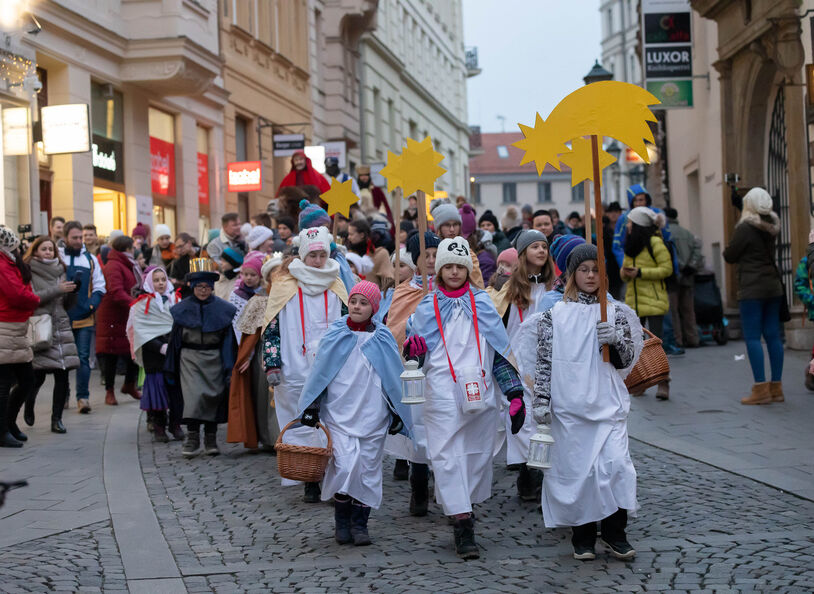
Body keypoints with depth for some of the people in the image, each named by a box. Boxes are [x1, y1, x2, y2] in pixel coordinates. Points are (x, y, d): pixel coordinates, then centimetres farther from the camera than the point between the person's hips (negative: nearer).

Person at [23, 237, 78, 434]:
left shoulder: (60, 271, 17)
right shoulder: (29, 271, 1)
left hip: (61, 327, 5)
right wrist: (57, 290, -15)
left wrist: (72, 291, -1)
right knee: (38, 375, -7)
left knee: (62, 375, -3)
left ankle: (57, 418, 5)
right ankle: (28, 406, 22)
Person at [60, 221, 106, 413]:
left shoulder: (90, 259, 10)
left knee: (83, 357, -2)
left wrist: (92, 305, -4)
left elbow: (99, 287, 12)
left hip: (85, 318, 1)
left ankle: (83, 397, -1)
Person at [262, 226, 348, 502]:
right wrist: (272, 364, -5)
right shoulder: (285, 287, 3)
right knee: (302, 425, 0)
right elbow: (272, 328, 4)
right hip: (296, 372, -1)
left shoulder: (336, 288, 11)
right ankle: (310, 483, 7)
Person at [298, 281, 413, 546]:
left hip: (372, 416, 1)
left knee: (368, 470, 3)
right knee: (344, 466, -13)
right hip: (339, 414, -1)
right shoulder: (335, 335, 4)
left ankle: (360, 523, 16)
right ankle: (341, 521, 5)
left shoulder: (383, 339, 4)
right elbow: (319, 371, 9)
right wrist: (311, 406, 5)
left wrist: (397, 414, 8)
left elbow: (394, 377, 10)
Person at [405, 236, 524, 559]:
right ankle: (463, 524, -15)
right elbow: (413, 350, 15)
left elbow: (501, 350, 13)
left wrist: (515, 394, 7)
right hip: (442, 393, -1)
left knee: (478, 453, 4)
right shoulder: (427, 307, 10)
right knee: (448, 454, -12)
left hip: (480, 393, 2)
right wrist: (412, 347, -10)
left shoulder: (483, 304, 12)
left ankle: (465, 512, 21)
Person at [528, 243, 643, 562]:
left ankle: (614, 532, 5)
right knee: (575, 467, 2)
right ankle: (583, 534, 16)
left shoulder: (616, 313, 6)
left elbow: (626, 361, 8)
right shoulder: (555, 314, 4)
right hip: (568, 404, 0)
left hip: (608, 403, 0)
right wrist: (541, 400, -1)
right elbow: (544, 360, 5)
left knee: (615, 463, -10)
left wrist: (616, 340, -12)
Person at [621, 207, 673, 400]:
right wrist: (624, 272, -5)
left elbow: (667, 269, -14)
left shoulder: (655, 242, -9)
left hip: (653, 300, -7)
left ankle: (663, 383, -4)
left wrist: (640, 272, -19)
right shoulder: (631, 243, 14)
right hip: (633, 300, 7)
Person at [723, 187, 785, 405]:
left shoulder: (745, 228, -12)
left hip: (752, 289, -7)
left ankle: (761, 389, -9)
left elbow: (729, 256, -6)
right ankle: (776, 388, 11)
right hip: (773, 286, 7)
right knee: (773, 336, 8)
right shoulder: (771, 227, 9)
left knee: (752, 337, -5)